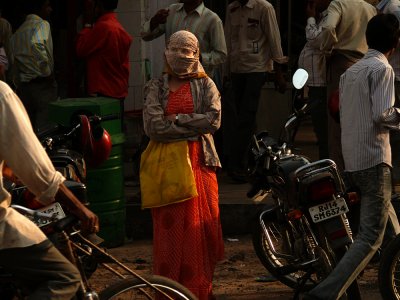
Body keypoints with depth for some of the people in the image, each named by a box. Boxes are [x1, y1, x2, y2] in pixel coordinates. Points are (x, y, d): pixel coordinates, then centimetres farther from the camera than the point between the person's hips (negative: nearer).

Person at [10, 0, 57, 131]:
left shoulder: (18, 31, 16)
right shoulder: (42, 24, -9)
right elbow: (37, 44, -30)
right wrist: (47, 71, -20)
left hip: (23, 86, 8)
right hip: (43, 84, -8)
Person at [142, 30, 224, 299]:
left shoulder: (205, 84, 8)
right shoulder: (156, 87, 8)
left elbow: (214, 119, -7)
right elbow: (152, 126, -8)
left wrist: (177, 120, -9)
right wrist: (194, 127, -8)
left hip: (199, 162, 0)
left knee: (200, 227, 1)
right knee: (170, 229, -3)